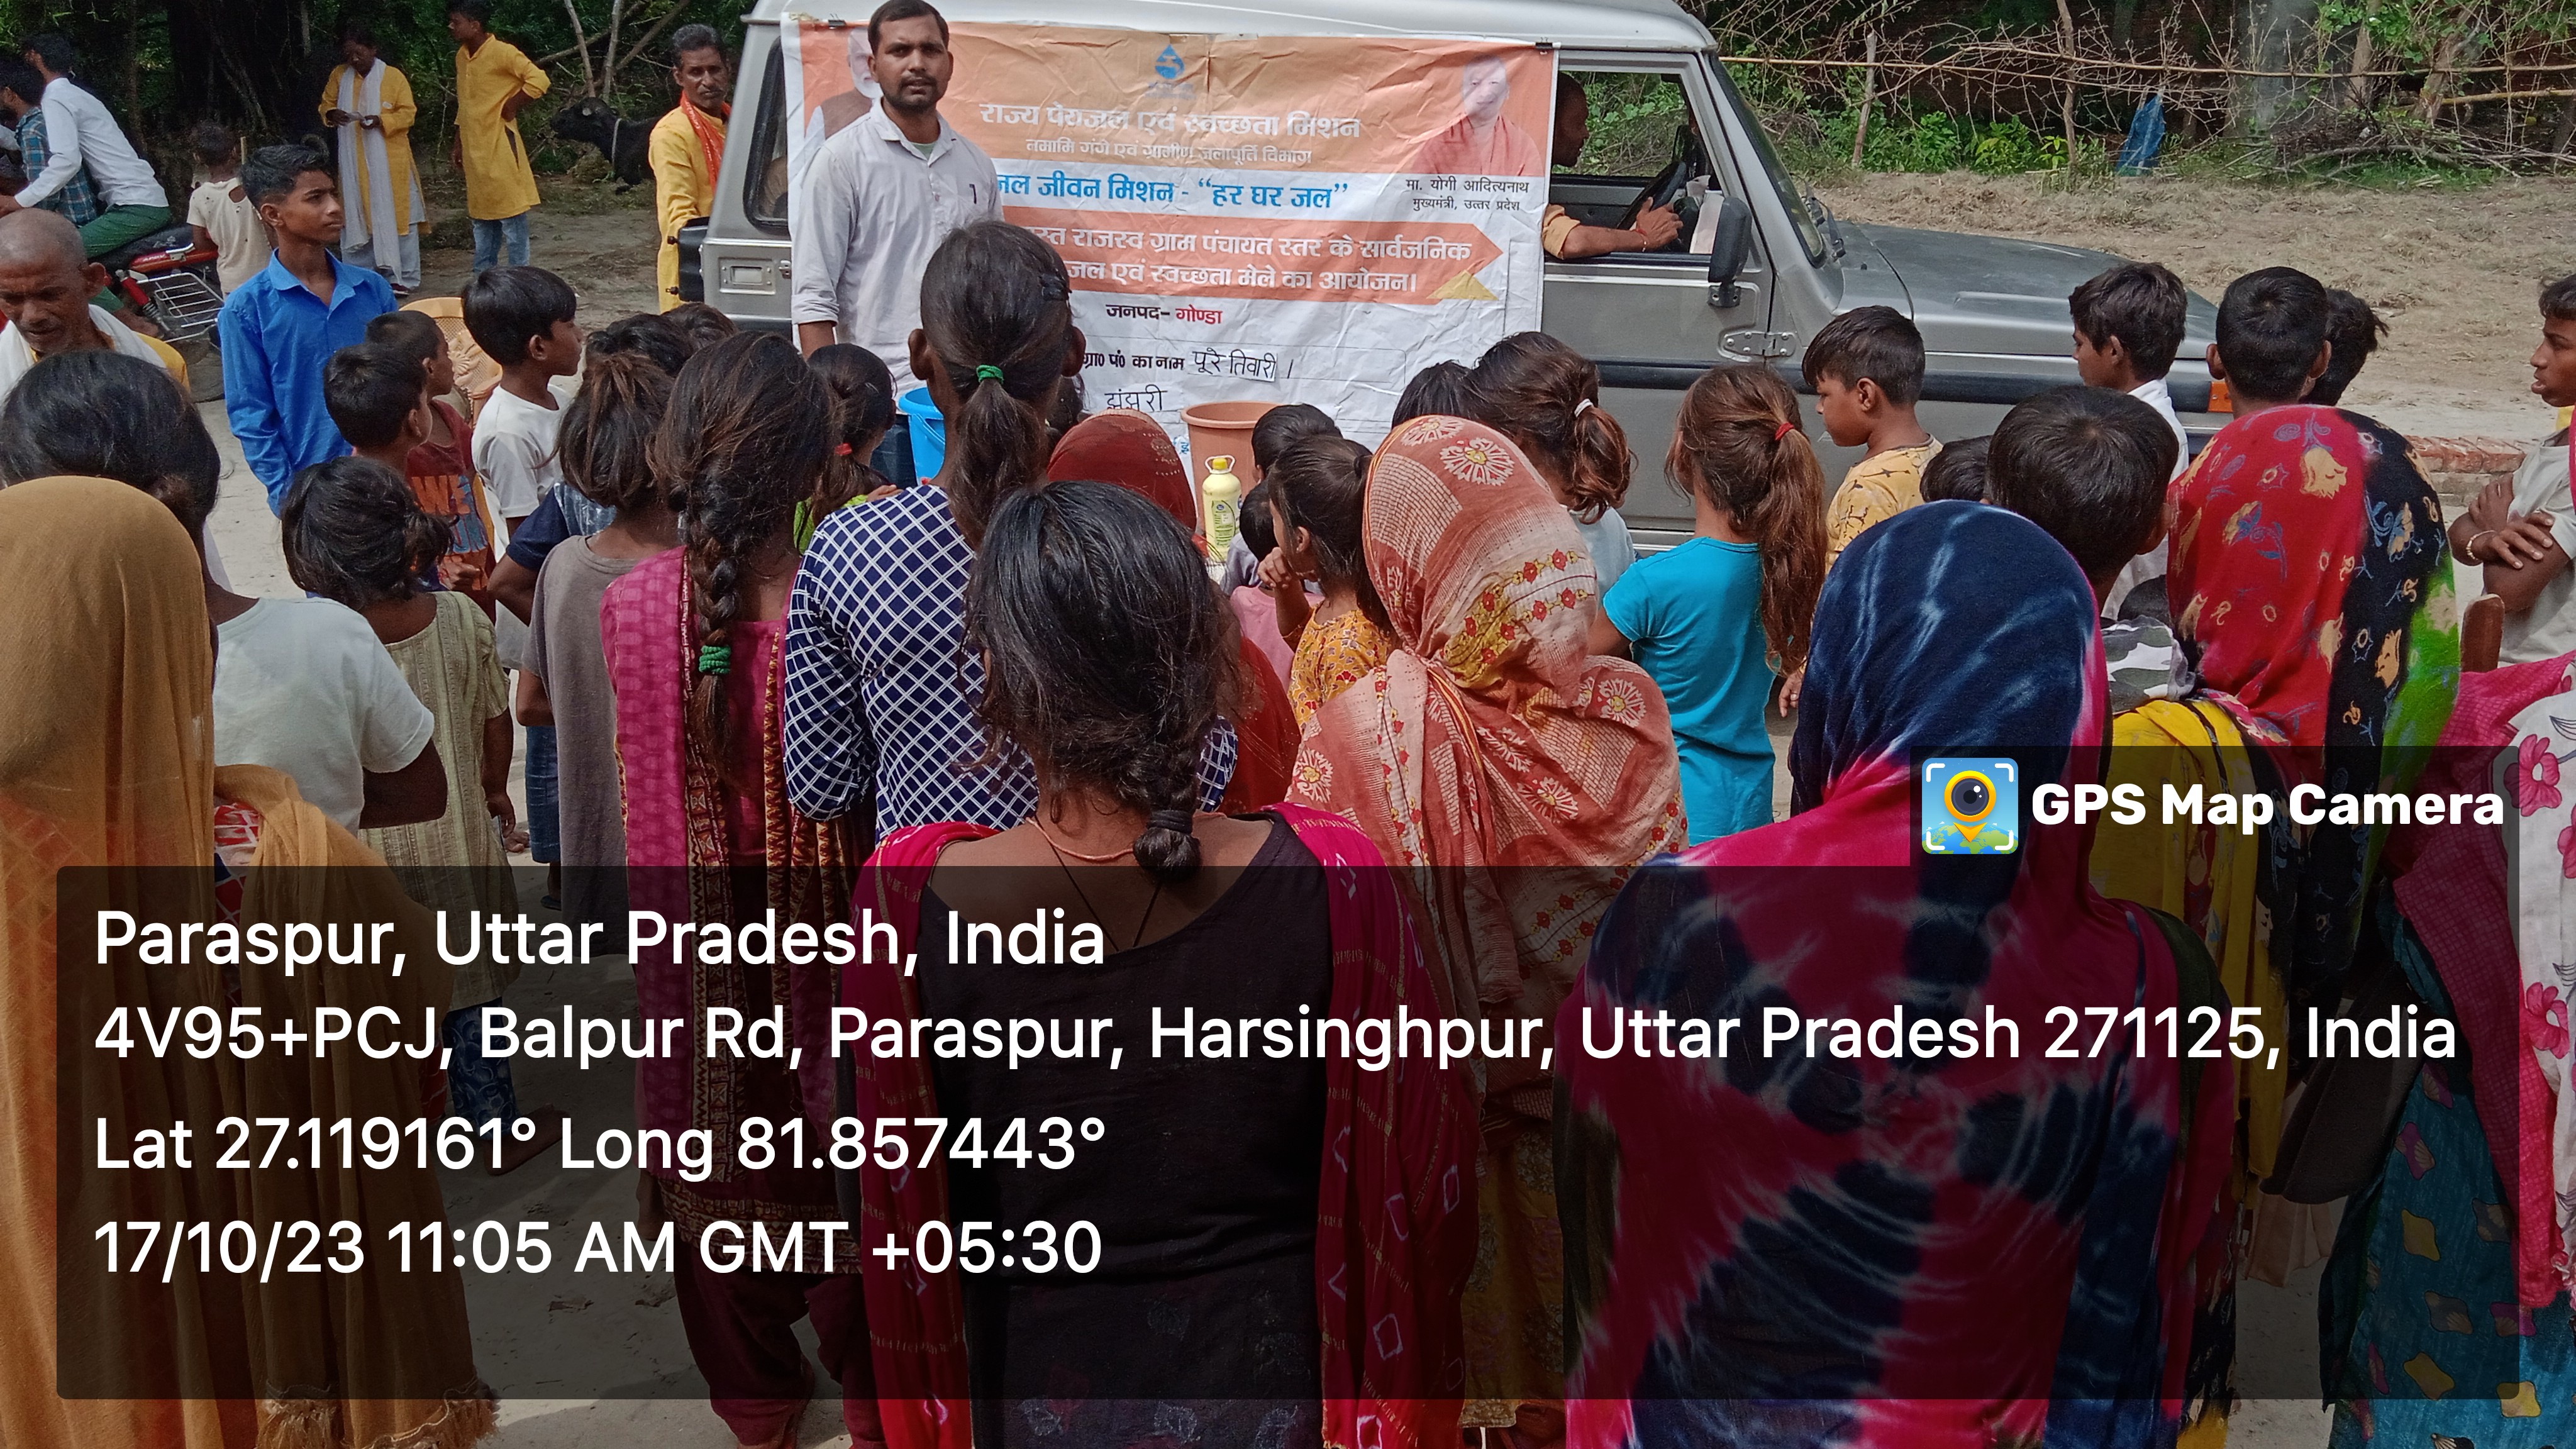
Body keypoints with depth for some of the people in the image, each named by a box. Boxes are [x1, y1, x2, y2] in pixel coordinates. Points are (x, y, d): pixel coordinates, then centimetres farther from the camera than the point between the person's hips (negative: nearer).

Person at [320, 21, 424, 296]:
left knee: (395, 217, -1)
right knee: (356, 216, 8)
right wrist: (331, 114, -9)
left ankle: (403, 278, 4)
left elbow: (408, 113, -7)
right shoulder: (339, 75, 6)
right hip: (353, 162, 4)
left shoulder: (394, 77, -6)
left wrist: (381, 121, -23)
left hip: (388, 161, -4)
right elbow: (326, 104, 14)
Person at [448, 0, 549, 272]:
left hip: (500, 149, -8)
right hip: (475, 153, 8)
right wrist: (458, 144, 18)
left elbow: (539, 80, -23)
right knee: (482, 220, 14)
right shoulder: (462, 56, 11)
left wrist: (511, 107, -14)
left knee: (511, 219, -2)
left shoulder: (502, 53, -14)